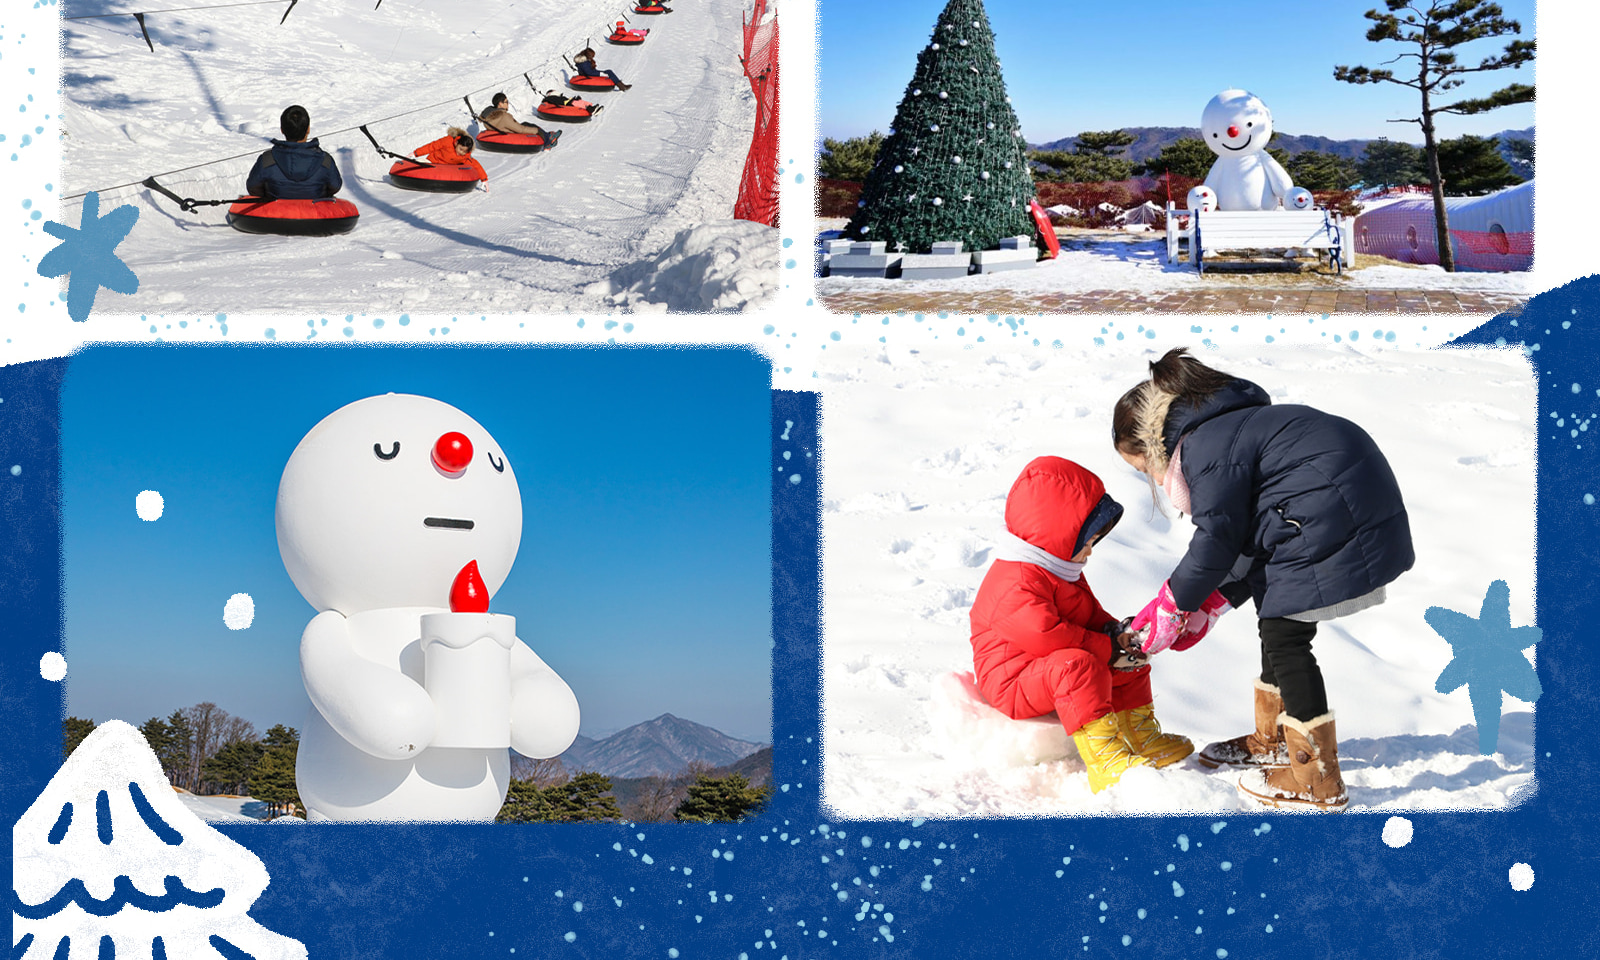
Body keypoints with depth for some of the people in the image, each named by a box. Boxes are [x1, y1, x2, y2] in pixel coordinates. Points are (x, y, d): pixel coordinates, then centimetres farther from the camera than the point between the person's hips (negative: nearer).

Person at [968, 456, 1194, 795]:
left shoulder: (1061, 570, 13)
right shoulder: (1017, 583, -26)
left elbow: (1089, 613, 19)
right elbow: (1046, 635, -35)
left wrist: (1114, 632, -5)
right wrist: (1108, 649, -26)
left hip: (1054, 674, 11)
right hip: (1014, 685, -11)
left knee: (1130, 664, 8)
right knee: (1079, 664, -38)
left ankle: (1140, 735, 11)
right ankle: (1105, 759, -42)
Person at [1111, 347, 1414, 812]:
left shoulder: (1207, 445, -14)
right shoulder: (1224, 427, 19)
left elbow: (1217, 538, -14)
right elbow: (1243, 536, 20)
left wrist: (1172, 603, -2)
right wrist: (1210, 605, 15)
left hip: (1335, 520, -11)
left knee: (1285, 634, -7)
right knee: (1278, 624, 20)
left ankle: (1317, 783, -3)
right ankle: (1272, 742, 37)